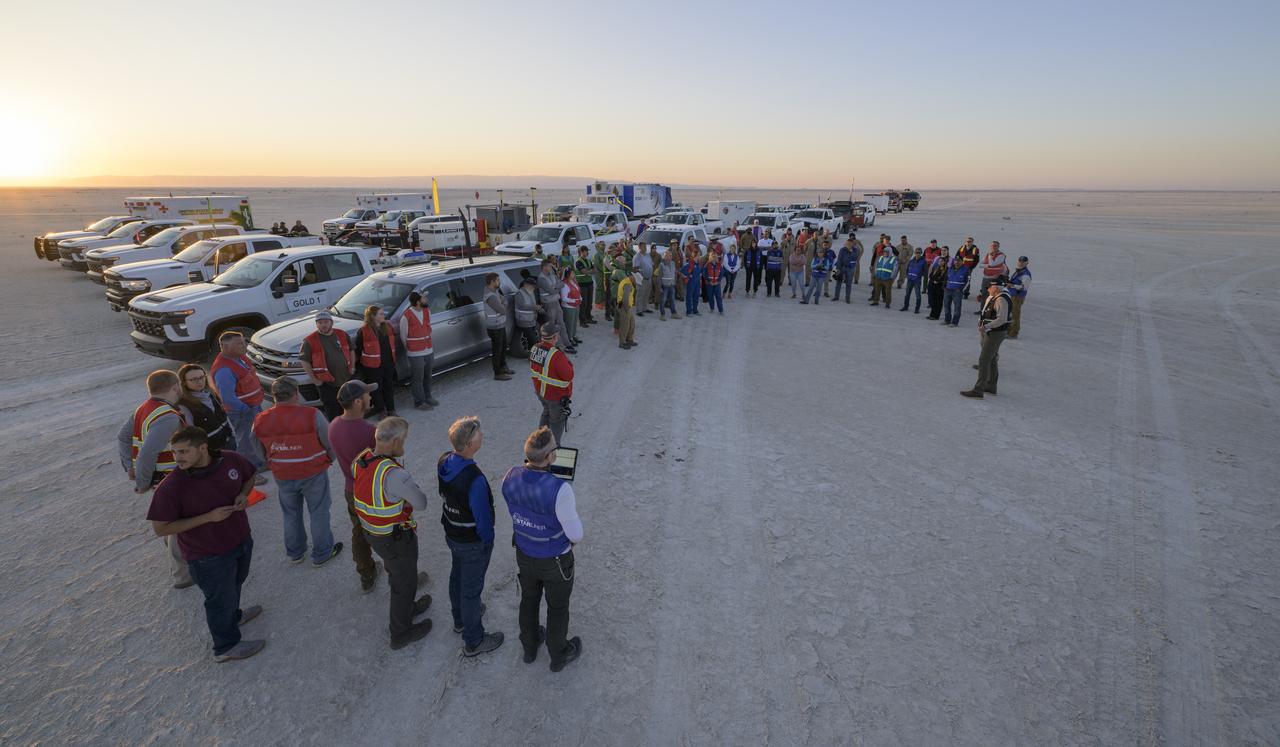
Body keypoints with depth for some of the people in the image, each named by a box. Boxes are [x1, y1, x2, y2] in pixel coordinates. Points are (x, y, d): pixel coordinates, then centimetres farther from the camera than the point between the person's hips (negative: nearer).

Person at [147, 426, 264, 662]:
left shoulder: (231, 460, -15)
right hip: (209, 555, -5)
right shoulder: (171, 487, -28)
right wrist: (209, 517, -29)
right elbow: (160, 529, -22)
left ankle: (233, 616, 60)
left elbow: (249, 476, 6)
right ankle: (226, 647, 38)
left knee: (236, 583, 30)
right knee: (221, 598, 14)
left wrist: (243, 495, -16)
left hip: (241, 539, 5)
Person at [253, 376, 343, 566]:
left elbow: (261, 452, 4)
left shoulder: (259, 421, -10)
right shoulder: (312, 415, -22)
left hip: (282, 477, 4)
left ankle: (294, 552, 42)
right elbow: (330, 444, -12)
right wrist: (329, 460, 8)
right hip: (313, 474, -4)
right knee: (319, 513, 14)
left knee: (291, 514, 24)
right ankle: (321, 554, 28)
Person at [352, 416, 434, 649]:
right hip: (396, 539, -7)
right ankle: (401, 634, 35)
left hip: (371, 532, 8)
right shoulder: (394, 474, -36)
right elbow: (421, 503, -24)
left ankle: (407, 608, 54)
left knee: (396, 573, 30)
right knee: (404, 583, 16)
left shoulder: (359, 461, -10)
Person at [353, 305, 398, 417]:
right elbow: (357, 350, -9)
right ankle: (381, 411, 22)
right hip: (373, 366, -6)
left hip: (388, 364, 6)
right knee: (376, 389, 9)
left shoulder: (388, 327, 2)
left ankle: (391, 410, 29)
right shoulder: (364, 331, -17)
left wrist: (393, 360, 16)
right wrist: (358, 366, -5)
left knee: (389, 387, 16)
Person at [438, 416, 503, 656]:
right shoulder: (474, 479, -39)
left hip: (451, 533, 8)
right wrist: (488, 540, -8)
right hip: (473, 542, -8)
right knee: (471, 588, 11)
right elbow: (483, 516, -26)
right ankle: (473, 641, 32)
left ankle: (460, 619, 53)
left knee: (457, 576, 28)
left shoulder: (443, 461, -15)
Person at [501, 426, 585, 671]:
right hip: (555, 561, -4)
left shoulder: (511, 477, -20)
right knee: (557, 607, 22)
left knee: (529, 599, 30)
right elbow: (575, 534, -25)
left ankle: (530, 646, 55)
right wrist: (573, 539, -3)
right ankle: (559, 655, 47)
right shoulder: (559, 489, -38)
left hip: (524, 555, 5)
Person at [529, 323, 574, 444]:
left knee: (547, 412, 31)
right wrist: (568, 362, -11)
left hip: (539, 390, 8)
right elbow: (568, 376, -27)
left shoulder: (535, 348, -7)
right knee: (557, 421, 12)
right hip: (556, 396, -8)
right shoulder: (556, 355, -33)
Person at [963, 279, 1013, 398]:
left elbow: (1001, 319, -27)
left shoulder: (1001, 300, -20)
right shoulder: (993, 297, 11)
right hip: (991, 332, 11)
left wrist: (986, 327, -28)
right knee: (991, 359, 19)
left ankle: (978, 390, -12)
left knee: (984, 360, -11)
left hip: (996, 333, -11)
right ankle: (991, 386, 32)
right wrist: (981, 320, 8)